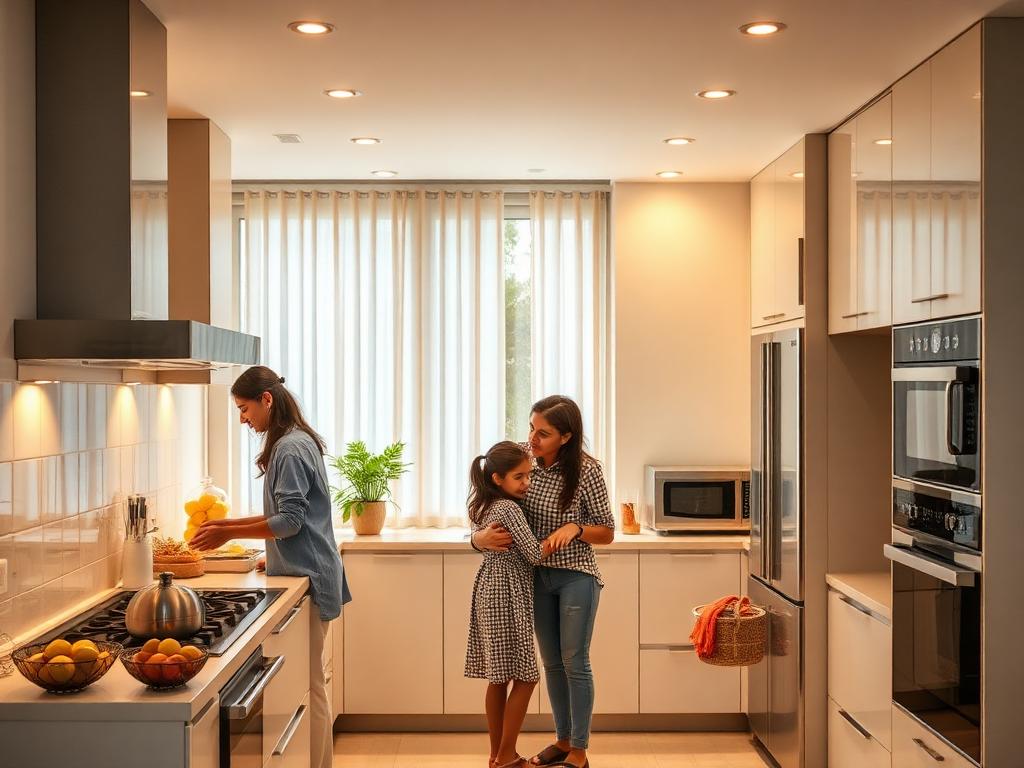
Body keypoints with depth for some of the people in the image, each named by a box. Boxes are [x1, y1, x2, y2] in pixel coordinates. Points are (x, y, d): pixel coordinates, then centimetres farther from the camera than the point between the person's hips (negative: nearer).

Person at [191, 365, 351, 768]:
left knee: (308, 686, -4)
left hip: (305, 577, -10)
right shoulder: (298, 442, 15)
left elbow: (289, 521, -18)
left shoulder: (289, 448, -15)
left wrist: (228, 534, -12)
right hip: (306, 573, 10)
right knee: (312, 684, 13)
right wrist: (231, 522, 15)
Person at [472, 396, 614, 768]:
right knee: (552, 663, 14)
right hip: (538, 576, 5)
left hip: (575, 577, -4)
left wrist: (574, 528, -25)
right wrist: (481, 537, -20)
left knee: (574, 662, 3)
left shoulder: (586, 471, -16)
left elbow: (607, 533, -7)